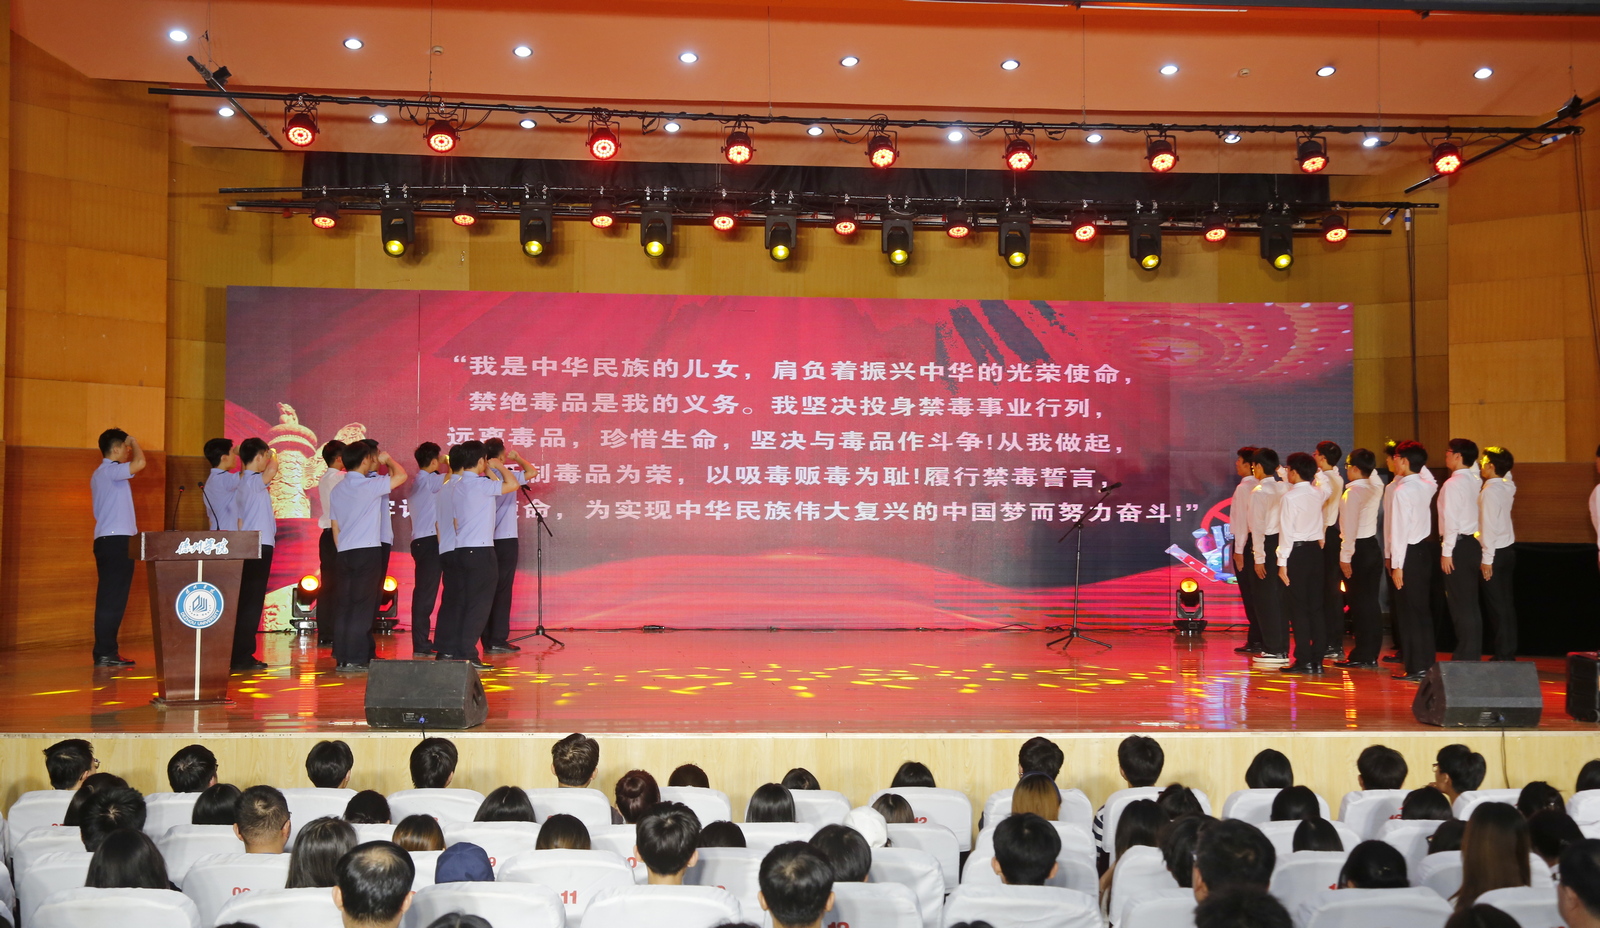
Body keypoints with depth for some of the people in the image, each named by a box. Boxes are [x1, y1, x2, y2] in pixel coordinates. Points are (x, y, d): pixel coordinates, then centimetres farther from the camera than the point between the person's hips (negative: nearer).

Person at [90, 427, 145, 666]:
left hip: (107, 541, 10)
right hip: (116, 541, -10)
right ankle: (105, 654, -9)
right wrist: (134, 441, -10)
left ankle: (105, 652, 10)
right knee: (113, 599, -9)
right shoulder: (110, 470, -11)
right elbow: (140, 463, -25)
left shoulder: (101, 474, 20)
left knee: (109, 598, 9)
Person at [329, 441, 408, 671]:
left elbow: (335, 527, 16)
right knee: (362, 606, -4)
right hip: (368, 551, -7)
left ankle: (341, 658, 11)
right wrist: (388, 459, 10)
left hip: (344, 554, 7)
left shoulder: (336, 490, 13)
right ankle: (355, 659, -5)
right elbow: (400, 476, -8)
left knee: (345, 606, 9)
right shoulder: (368, 485, -10)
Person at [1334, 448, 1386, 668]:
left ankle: (1362, 656, 2)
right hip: (1373, 546, 8)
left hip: (1358, 549, -8)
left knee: (1360, 602, -3)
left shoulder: (1352, 492, -16)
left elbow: (1350, 527, -20)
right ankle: (1371, 654, 17)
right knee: (1371, 601, 11)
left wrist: (1345, 557, -18)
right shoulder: (1375, 489, 6)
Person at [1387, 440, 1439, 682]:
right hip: (1423, 550, 8)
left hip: (1408, 553, -8)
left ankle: (1416, 668, 2)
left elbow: (1399, 530, -19)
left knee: (1408, 611, -2)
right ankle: (1427, 663, 20)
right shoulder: (1426, 486, 5)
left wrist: (1397, 564, -17)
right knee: (1421, 609, 14)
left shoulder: (1401, 490, -17)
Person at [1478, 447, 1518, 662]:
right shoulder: (1507, 487, 8)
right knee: (1506, 604, 11)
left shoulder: (1490, 490, -16)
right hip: (1507, 551, 9)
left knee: (1496, 606, -3)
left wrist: (1487, 559, -18)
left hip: (1495, 553, -9)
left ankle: (1502, 655, 1)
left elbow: (1489, 526, -19)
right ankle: (1508, 653, 16)